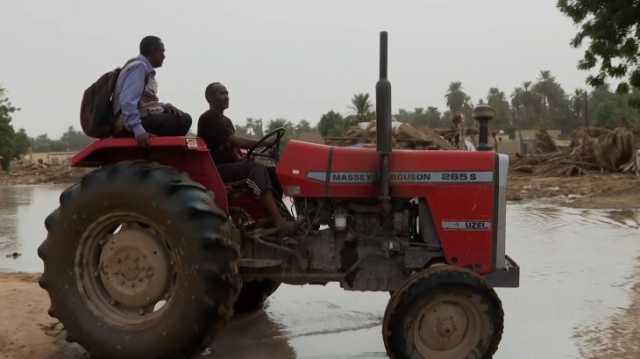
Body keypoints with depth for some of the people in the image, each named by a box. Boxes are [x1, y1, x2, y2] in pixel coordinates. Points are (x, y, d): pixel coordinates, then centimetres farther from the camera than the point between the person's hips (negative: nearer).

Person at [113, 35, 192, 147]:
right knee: (183, 120, -19)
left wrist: (166, 106, 1)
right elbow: (128, 101, -23)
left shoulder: (145, 69, 20)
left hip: (139, 120, 10)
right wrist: (138, 130, -32)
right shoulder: (139, 66, -10)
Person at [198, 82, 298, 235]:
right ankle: (279, 222, -45)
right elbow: (234, 140, -21)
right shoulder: (208, 119, -10)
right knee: (257, 169, -32)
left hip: (230, 164, 9)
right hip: (216, 169, -9)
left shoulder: (226, 121, 22)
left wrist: (241, 158, -2)